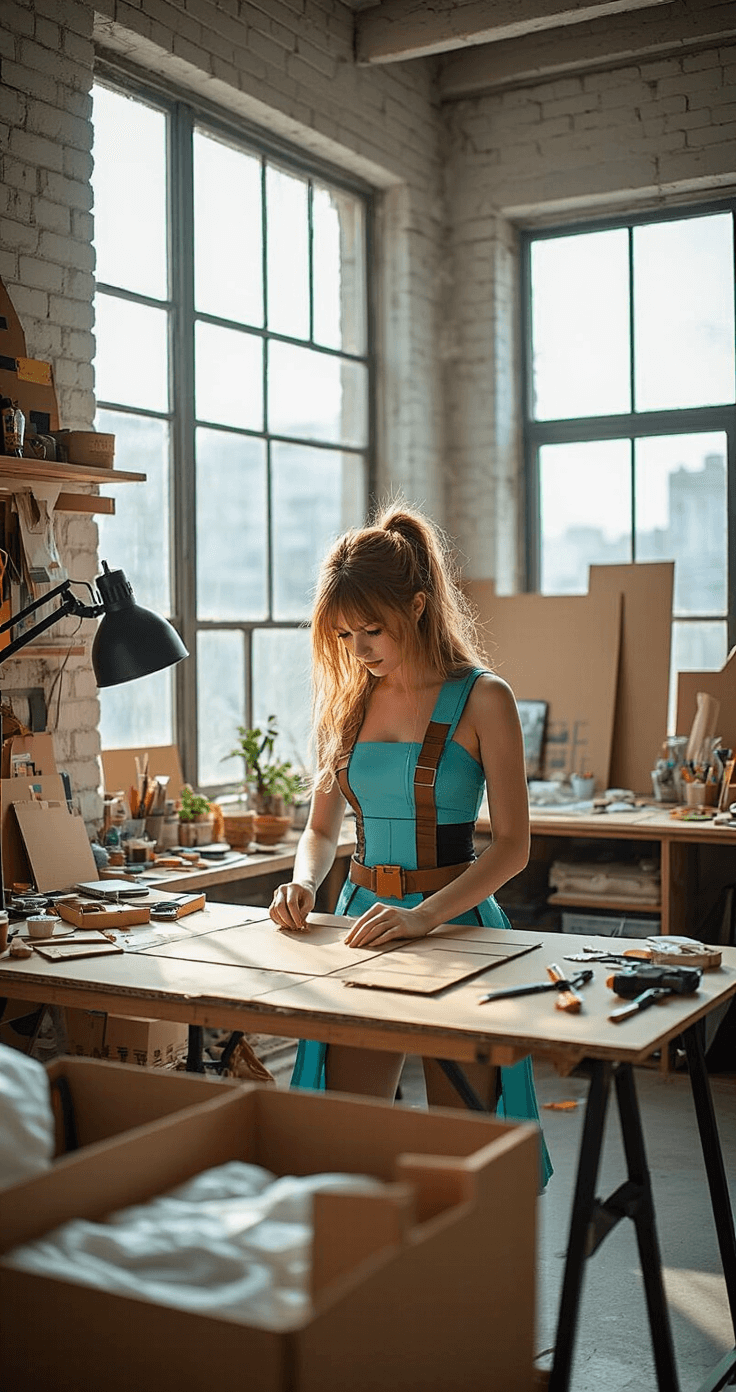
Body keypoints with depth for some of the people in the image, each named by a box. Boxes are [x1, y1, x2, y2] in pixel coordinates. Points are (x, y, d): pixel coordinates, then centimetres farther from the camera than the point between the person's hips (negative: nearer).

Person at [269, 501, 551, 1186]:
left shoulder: (482, 699, -6)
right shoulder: (348, 701, 10)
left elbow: (512, 845, -10)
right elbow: (321, 828, 16)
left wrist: (423, 916, -22)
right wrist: (304, 883, -5)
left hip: (455, 919, -4)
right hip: (363, 919, 4)